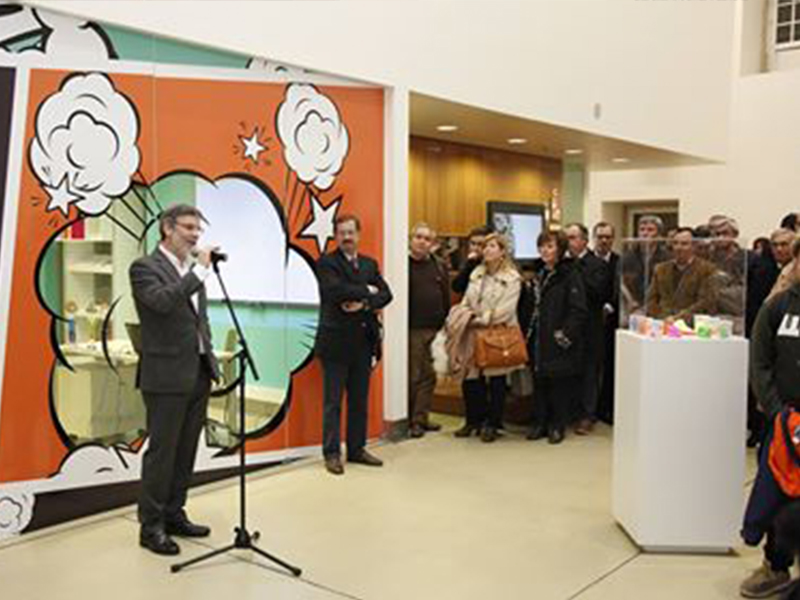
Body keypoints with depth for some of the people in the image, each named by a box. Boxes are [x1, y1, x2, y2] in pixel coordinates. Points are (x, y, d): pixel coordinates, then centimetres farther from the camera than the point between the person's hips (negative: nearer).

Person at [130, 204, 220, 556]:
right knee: (161, 452, -1)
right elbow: (163, 301, -26)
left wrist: (210, 358, 15)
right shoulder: (144, 268, -7)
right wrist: (200, 270, -23)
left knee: (185, 451, 13)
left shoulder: (192, 270, 15)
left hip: (198, 374, 7)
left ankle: (174, 515, 25)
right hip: (166, 376, -7)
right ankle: (151, 526, 9)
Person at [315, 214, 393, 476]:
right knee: (333, 402, 1)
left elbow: (386, 294, 4)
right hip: (336, 342, -5)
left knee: (359, 400, 11)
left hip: (363, 342, 5)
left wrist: (364, 303, -13)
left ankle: (357, 449, 21)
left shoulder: (370, 264, 14)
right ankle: (332, 453, 9)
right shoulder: (326, 263, -3)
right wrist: (366, 291, -9)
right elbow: (336, 290, -20)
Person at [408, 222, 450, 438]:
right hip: (412, 330, -6)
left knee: (429, 376, 10)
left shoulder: (438, 267, 13)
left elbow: (446, 297, 15)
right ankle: (409, 421, 9)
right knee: (412, 376, -1)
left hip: (434, 330, 6)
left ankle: (422, 417, 20)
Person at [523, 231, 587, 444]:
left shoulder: (570, 275, -9)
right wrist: (528, 332, 12)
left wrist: (565, 334, -17)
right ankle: (540, 423, 20)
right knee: (539, 382, 10)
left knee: (559, 384, 2)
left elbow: (580, 311, -14)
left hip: (559, 343, -7)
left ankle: (557, 426, 13)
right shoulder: (539, 276, 14)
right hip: (539, 341, 7)